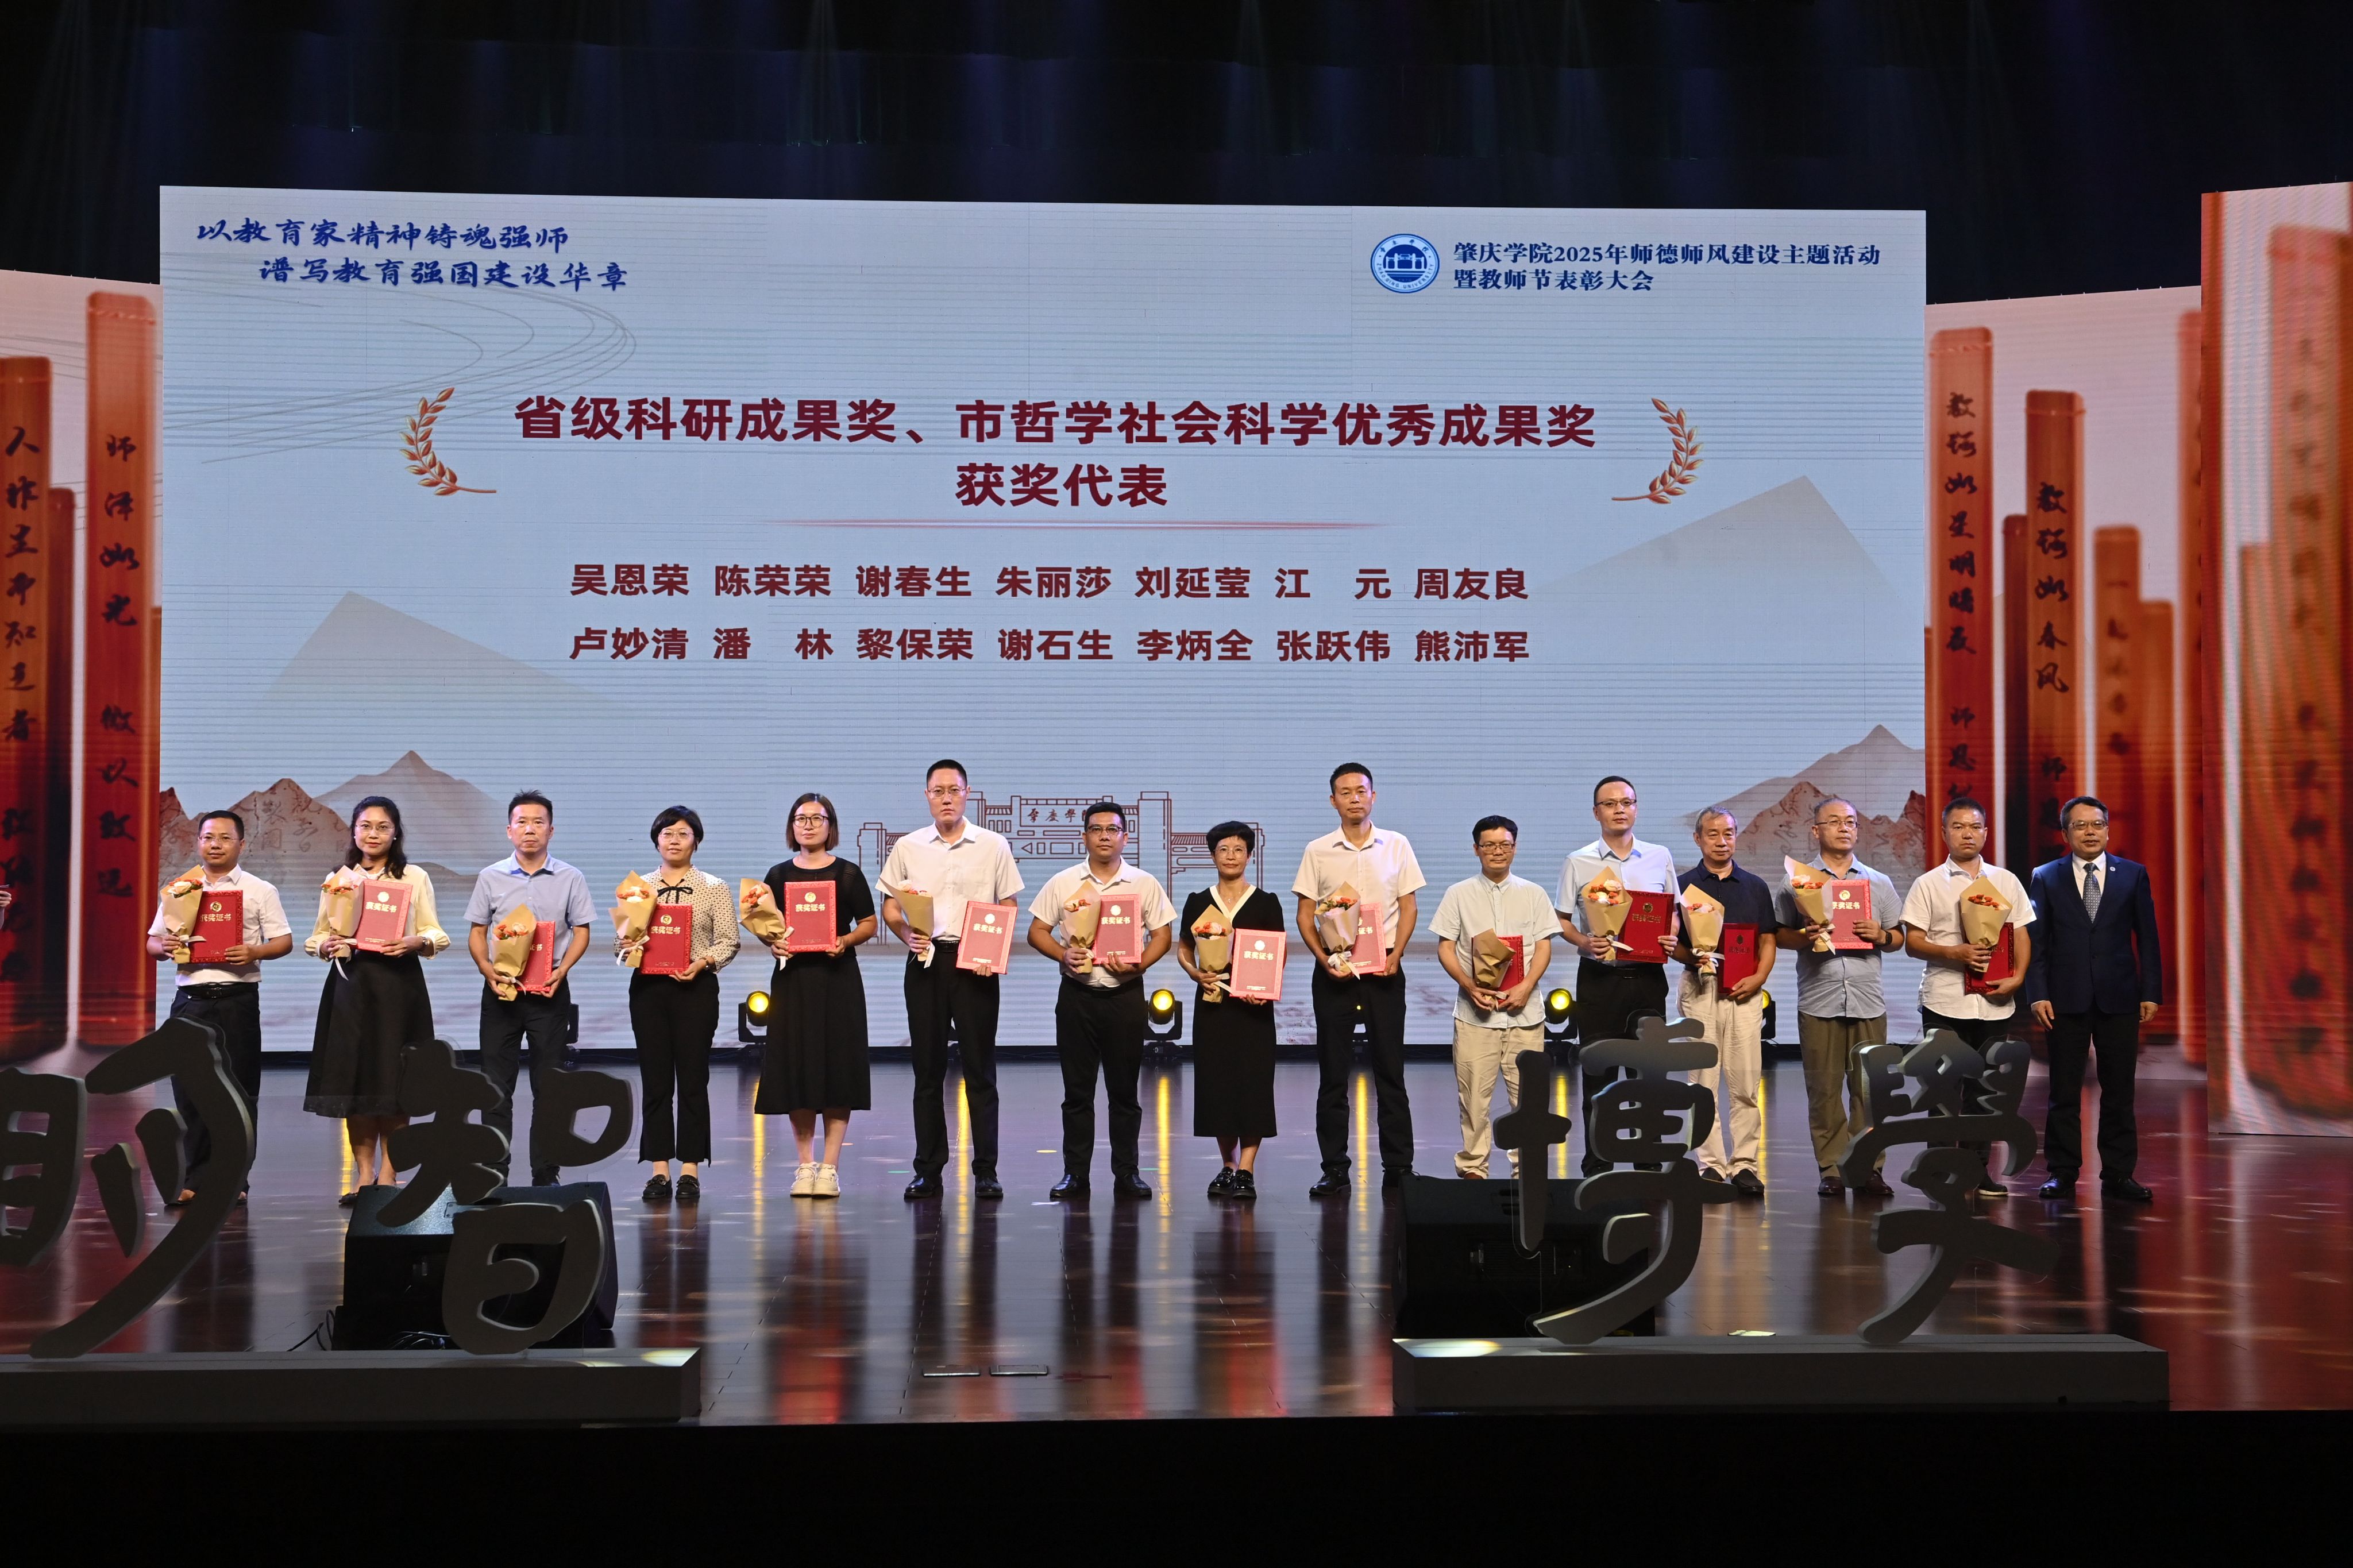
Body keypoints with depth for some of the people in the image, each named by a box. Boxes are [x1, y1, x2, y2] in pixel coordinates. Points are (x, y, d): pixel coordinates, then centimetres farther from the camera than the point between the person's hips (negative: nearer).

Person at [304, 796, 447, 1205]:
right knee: (351, 1078, 0)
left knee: (392, 1080, -3)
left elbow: (437, 935, 5)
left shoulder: (414, 878, 8)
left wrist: (415, 943, -16)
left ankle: (388, 1174, 5)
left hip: (398, 983, -2)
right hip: (349, 982, 2)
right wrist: (327, 946, -9)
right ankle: (364, 1174, 8)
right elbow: (315, 938, 13)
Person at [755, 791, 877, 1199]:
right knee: (796, 1068, 0)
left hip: (837, 976, -2)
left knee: (837, 1067, -4)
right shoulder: (779, 875, 9)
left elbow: (869, 923, 5)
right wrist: (773, 943, -9)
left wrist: (846, 941, -13)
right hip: (792, 977, 2)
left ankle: (830, 1167, 1)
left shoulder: (848, 873, 4)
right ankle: (806, 1164, 10)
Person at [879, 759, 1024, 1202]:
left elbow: (1008, 908, 6)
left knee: (980, 1066, -2)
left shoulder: (994, 846, 5)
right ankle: (928, 1170, 9)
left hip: (976, 964, -2)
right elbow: (889, 906, 11)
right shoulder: (908, 847, 8)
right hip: (925, 961, 2)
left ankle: (986, 1171, 1)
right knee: (927, 1067, 4)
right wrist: (907, 935, -9)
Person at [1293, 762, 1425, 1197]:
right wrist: (1324, 959, -10)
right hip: (1334, 972, 0)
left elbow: (1408, 908, 6)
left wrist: (1395, 955, -9)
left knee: (1390, 1068, 1)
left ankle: (1398, 1166, 7)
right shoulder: (1317, 851, 4)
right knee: (1333, 1072, 2)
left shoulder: (1396, 846, 5)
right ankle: (1334, 1169, 7)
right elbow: (1305, 915, 4)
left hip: (1383, 971, 0)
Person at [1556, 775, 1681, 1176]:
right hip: (1598, 977, -1)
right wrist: (1584, 942, -13)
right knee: (1598, 1072, 1)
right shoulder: (1579, 863, 3)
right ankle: (1597, 1165, 8)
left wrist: (1670, 938, -6)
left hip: (1648, 975, 2)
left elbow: (1674, 913, 15)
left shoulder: (1660, 858, 9)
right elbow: (1561, 920, 5)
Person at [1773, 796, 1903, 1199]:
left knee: (1868, 1089, -1)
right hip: (1818, 1000, -2)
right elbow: (1778, 935, 6)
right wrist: (1805, 938, -13)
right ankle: (1832, 1169, 4)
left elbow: (1899, 938, 16)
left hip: (1868, 999, 2)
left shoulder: (1879, 883, 15)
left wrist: (1881, 935, -4)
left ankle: (1868, 1168, 3)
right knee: (1824, 1089, -2)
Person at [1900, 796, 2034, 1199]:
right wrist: (1954, 953, -15)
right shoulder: (1929, 884, 4)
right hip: (1944, 1003, -2)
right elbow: (1912, 941, 0)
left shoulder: (2006, 882, 12)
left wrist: (2018, 977, -4)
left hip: (1993, 1003, 3)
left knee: (1985, 1090, 5)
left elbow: (2022, 936, 12)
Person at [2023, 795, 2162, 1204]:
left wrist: (2151, 992, -1)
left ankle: (2118, 1175, 10)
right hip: (2066, 1000, -1)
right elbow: (2036, 940, 2)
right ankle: (2062, 1173, 10)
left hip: (2119, 999, 1)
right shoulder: (2046, 878, 5)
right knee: (2064, 1092, 3)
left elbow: (2147, 937, 6)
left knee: (2118, 1092, 4)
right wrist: (2037, 995, -6)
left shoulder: (2134, 875, 6)